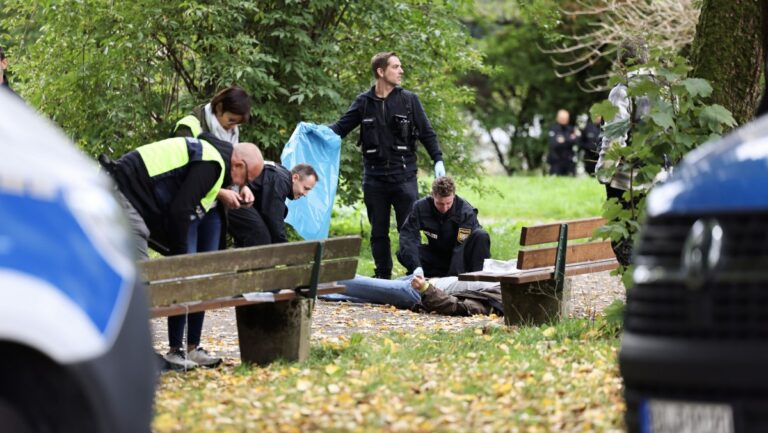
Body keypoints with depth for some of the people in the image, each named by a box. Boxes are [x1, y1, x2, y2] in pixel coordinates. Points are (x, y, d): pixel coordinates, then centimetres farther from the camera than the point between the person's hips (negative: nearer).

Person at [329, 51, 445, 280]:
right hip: (374, 178, 2)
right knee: (378, 233, 7)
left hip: (404, 176, -1)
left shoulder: (409, 99, 3)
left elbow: (427, 133, 5)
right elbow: (341, 128, 8)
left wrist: (438, 161, -6)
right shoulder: (364, 102, 5)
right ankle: (382, 277, 15)